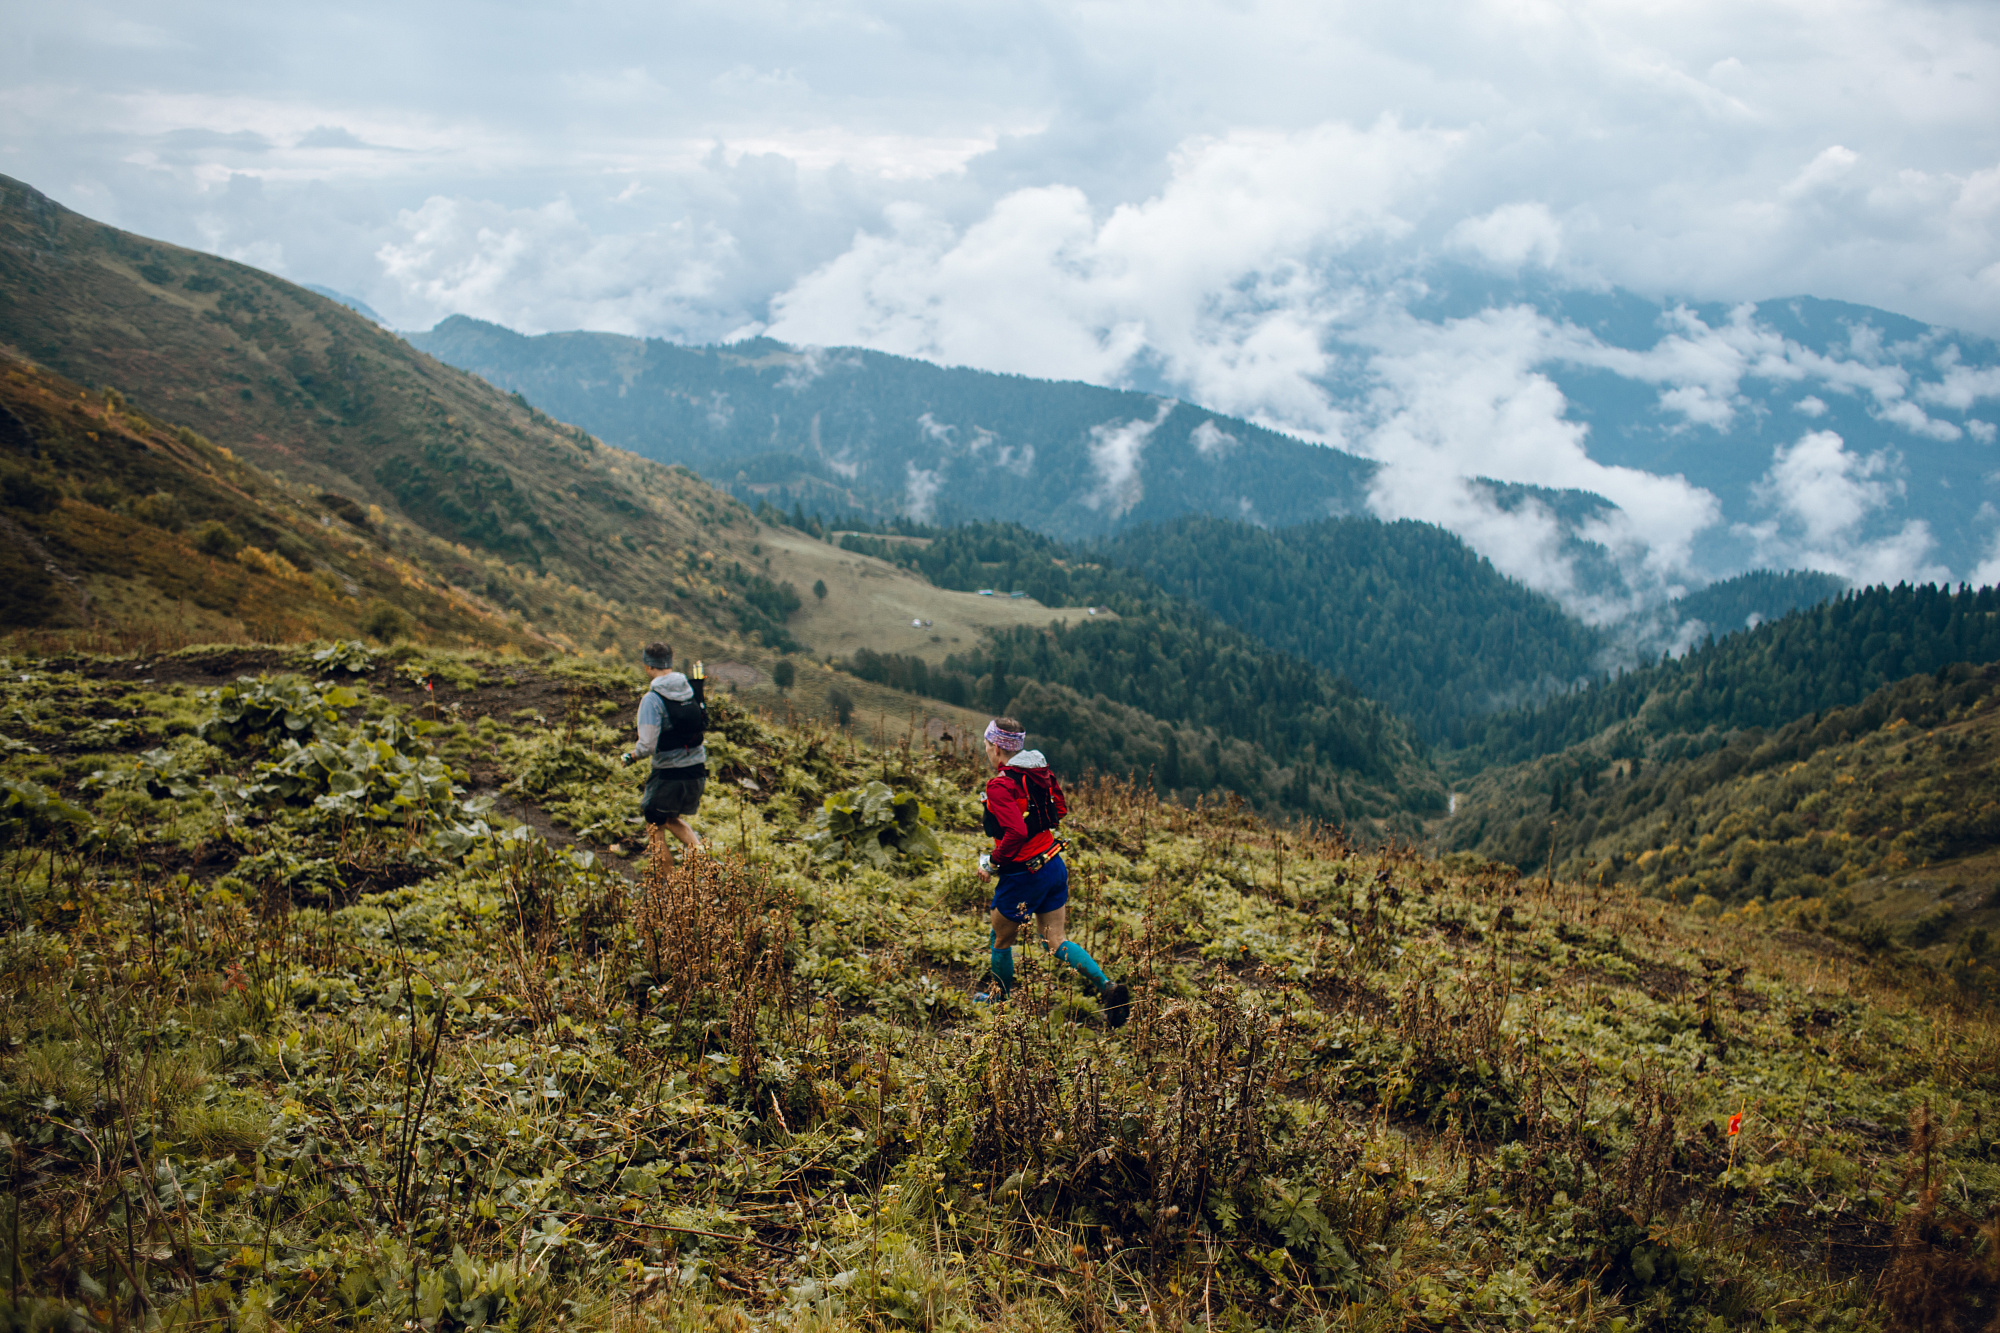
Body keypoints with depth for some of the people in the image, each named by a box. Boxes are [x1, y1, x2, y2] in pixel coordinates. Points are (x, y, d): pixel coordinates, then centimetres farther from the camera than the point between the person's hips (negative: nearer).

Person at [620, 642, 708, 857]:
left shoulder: (652, 699, -16)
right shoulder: (692, 689, 3)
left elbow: (648, 745, -19)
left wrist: (632, 755, 2)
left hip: (669, 774, -6)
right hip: (697, 771, 6)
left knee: (653, 825, 14)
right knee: (671, 818, 27)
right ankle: (700, 852, 8)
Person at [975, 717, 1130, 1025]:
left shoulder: (1000, 785, -21)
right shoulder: (1039, 771, 3)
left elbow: (1016, 832, -30)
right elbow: (1060, 810, 15)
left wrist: (991, 862, -17)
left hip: (1024, 875, -8)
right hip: (1054, 865, 8)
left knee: (1000, 941, 15)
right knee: (1054, 942, 12)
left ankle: (1000, 1001, 32)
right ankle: (1107, 986, -4)